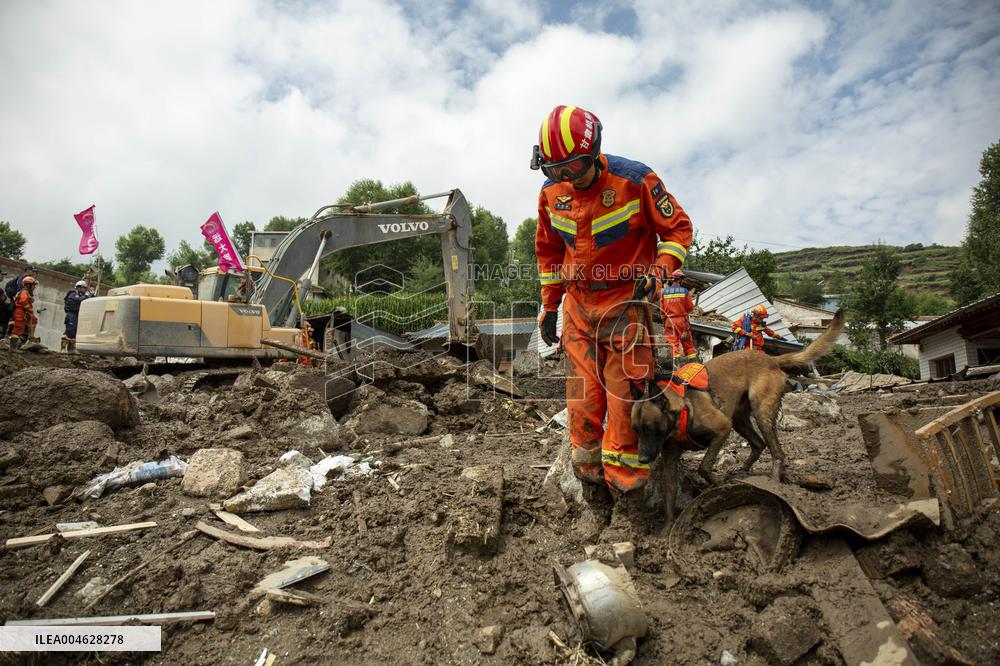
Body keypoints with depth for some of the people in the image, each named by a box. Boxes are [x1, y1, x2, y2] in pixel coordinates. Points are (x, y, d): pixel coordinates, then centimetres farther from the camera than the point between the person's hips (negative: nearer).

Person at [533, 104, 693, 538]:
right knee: (582, 407, 3)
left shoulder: (635, 180, -11)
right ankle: (594, 502, 18)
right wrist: (549, 306, 14)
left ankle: (627, 505, 11)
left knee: (623, 406, -5)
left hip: (628, 306, -4)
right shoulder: (551, 193, 3)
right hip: (579, 310, 4)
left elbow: (677, 227, 0)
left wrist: (659, 270, -16)